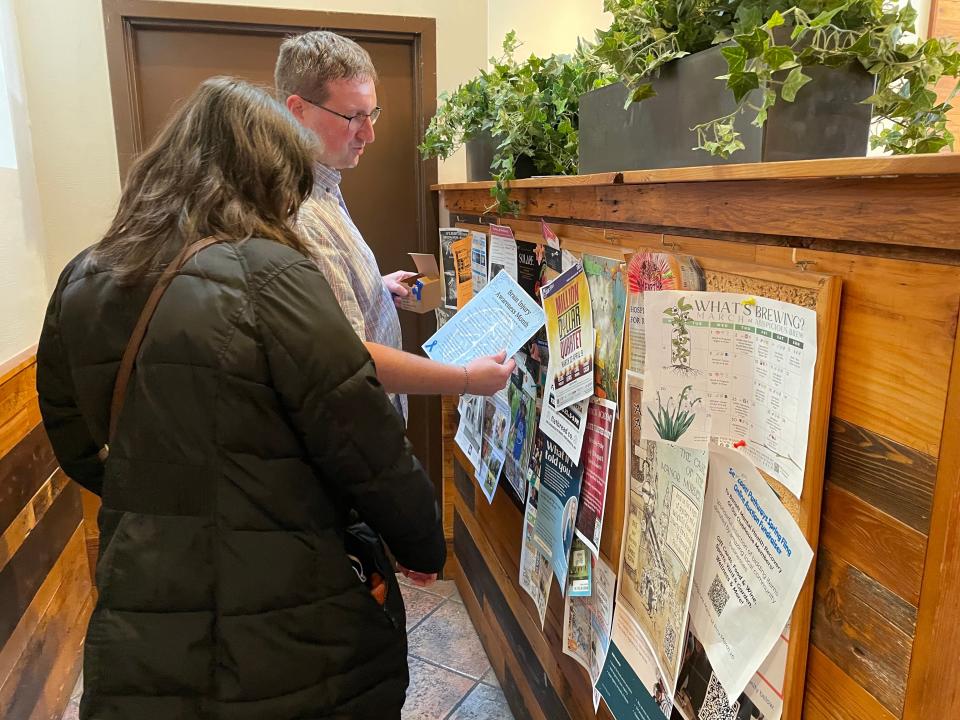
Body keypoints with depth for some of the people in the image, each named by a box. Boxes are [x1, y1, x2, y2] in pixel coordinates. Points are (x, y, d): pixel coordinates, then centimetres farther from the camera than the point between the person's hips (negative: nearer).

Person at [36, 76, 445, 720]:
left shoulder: (81, 283, 0)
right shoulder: (271, 277, -20)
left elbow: (79, 450, 12)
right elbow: (371, 454, -17)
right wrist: (427, 548, -1)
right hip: (288, 650, -5)